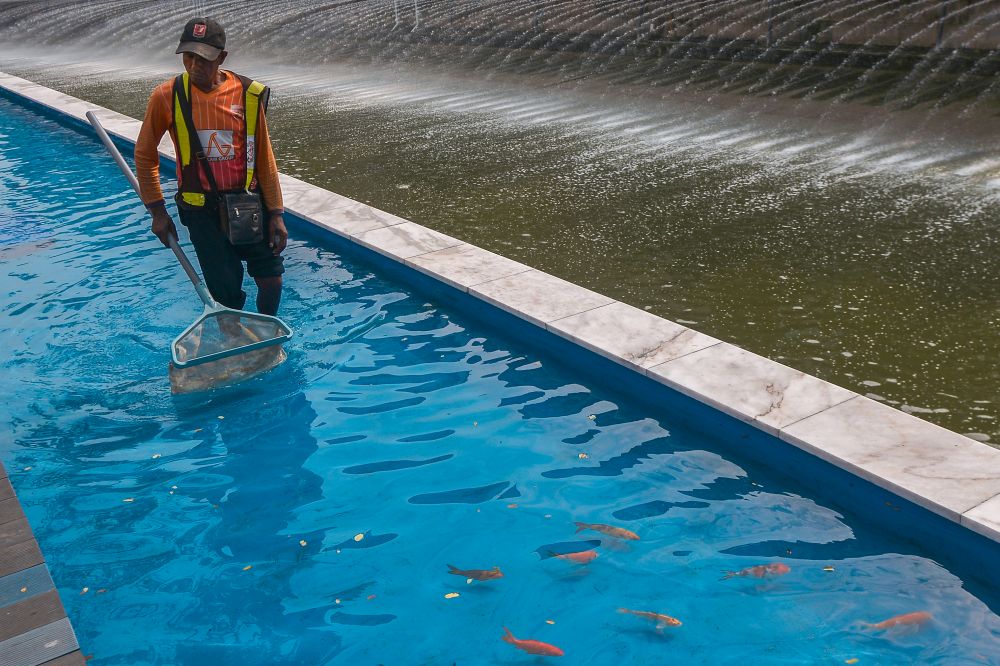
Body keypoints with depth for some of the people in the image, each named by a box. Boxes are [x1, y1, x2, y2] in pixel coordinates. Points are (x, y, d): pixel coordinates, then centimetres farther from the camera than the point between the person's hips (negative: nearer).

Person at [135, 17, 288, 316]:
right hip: (203, 211, -1)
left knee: (271, 280, 5)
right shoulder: (167, 97, -7)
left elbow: (264, 158, 0)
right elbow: (144, 156, 4)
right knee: (226, 295, -1)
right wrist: (157, 211, 2)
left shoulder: (248, 94, -5)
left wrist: (275, 213, 0)